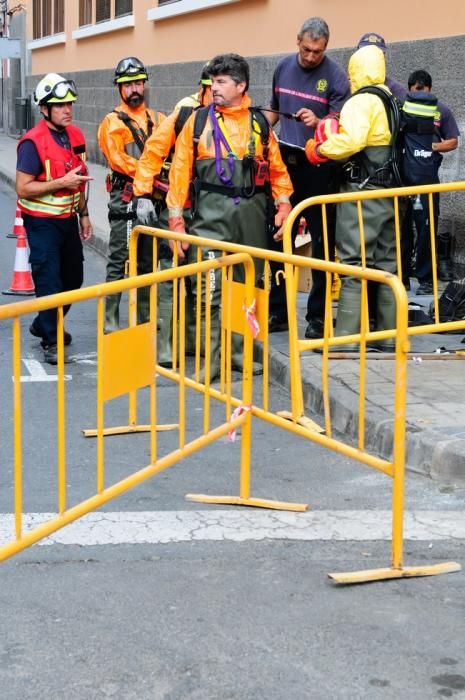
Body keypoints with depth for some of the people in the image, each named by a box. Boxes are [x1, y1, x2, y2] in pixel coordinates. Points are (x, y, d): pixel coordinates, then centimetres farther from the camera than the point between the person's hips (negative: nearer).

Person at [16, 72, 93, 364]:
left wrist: (84, 214, 16)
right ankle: (51, 343, 7)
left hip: (69, 219, 7)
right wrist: (61, 182, -25)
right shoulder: (33, 142, -17)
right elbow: (23, 188, -19)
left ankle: (45, 325, 36)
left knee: (73, 278, 16)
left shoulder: (76, 135, 6)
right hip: (42, 222, -7)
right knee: (50, 282, -5)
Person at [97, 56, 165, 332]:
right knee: (119, 263, -5)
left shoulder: (158, 120, 16)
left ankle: (145, 319, 21)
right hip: (126, 200, -5)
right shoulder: (112, 122, 0)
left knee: (148, 262, 12)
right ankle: (110, 323, -2)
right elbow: (119, 160, -12)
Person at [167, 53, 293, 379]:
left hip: (253, 213, 3)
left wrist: (283, 205, 2)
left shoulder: (259, 123, 9)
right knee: (209, 288, -10)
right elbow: (181, 169, 2)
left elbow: (277, 168, 13)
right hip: (211, 213, -3)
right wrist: (176, 218, -3)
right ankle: (207, 360, -3)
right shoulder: (198, 120, 4)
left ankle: (242, 352, 24)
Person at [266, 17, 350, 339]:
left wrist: (317, 122, -30)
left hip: (319, 166, -5)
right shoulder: (283, 68, 8)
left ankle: (318, 316, 8)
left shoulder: (335, 75, -8)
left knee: (321, 242, 1)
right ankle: (278, 311, 18)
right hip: (285, 163, 5)